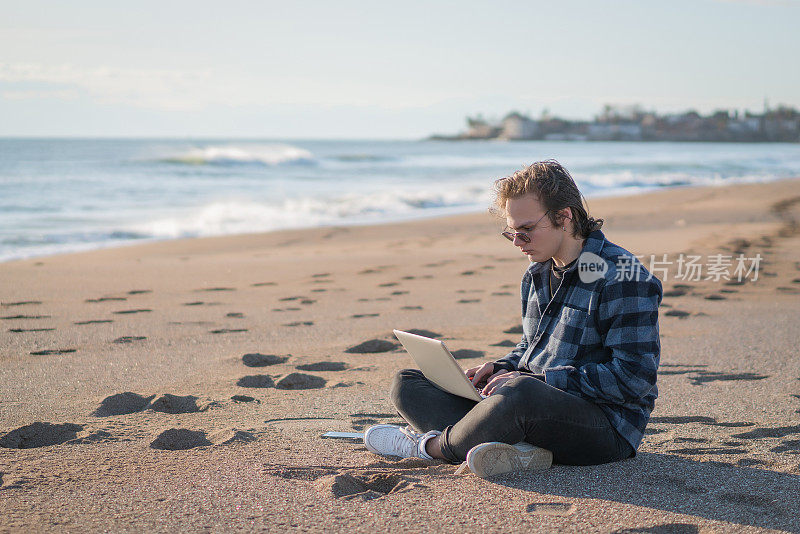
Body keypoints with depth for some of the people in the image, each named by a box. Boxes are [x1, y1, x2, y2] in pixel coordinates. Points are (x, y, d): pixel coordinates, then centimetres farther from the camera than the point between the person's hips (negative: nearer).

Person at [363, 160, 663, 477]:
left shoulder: (623, 276, -13)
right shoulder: (536, 275, 13)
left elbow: (633, 377, -19)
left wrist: (542, 379, -21)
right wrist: (500, 369, 3)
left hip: (607, 424, -9)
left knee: (520, 393, -43)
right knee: (407, 383, 1)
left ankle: (433, 444, -13)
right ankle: (516, 449, -25)